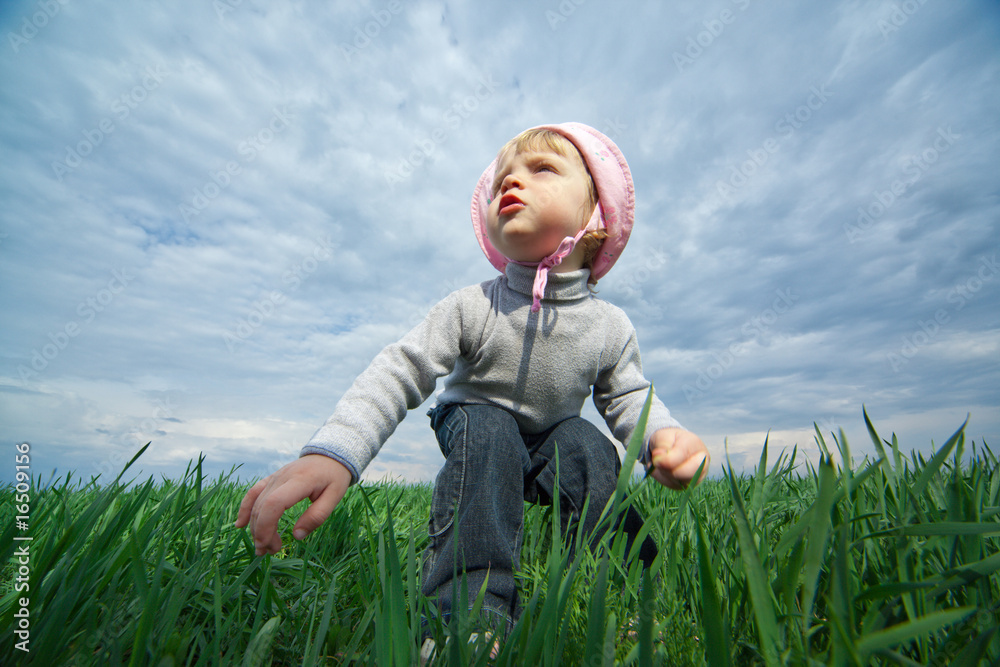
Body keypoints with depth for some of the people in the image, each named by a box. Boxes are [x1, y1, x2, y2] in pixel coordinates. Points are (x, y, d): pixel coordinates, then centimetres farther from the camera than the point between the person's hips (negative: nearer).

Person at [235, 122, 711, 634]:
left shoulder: (610, 326, -15)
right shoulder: (470, 308, -23)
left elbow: (628, 397, -5)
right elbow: (400, 373, -28)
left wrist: (663, 435, -29)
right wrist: (332, 452, -41)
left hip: (551, 442, 2)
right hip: (477, 425, -1)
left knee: (585, 441, -26)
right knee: (486, 428, -31)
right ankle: (471, 601, -26)